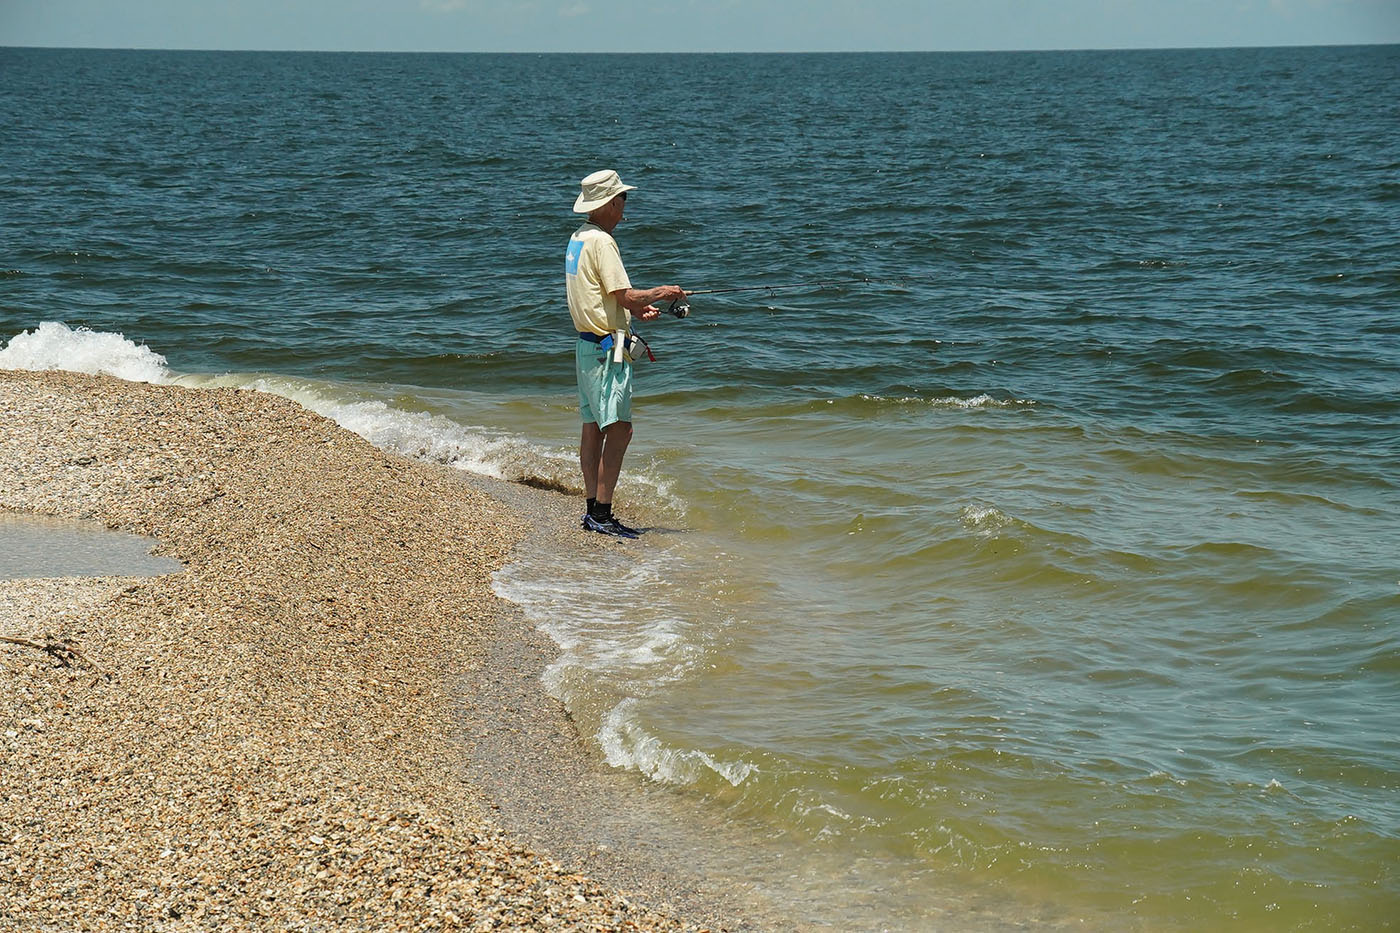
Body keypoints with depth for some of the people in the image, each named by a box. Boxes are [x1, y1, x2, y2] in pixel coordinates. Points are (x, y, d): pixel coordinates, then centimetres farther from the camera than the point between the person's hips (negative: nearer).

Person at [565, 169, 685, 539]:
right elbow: (624, 296, -18)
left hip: (586, 342, 10)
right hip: (607, 346, -10)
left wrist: (636, 309, 17)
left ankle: (593, 510, 14)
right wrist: (660, 293, -2)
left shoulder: (578, 238, 14)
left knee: (593, 428, 11)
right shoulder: (601, 241, -16)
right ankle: (602, 514, -12)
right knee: (618, 429, -10)